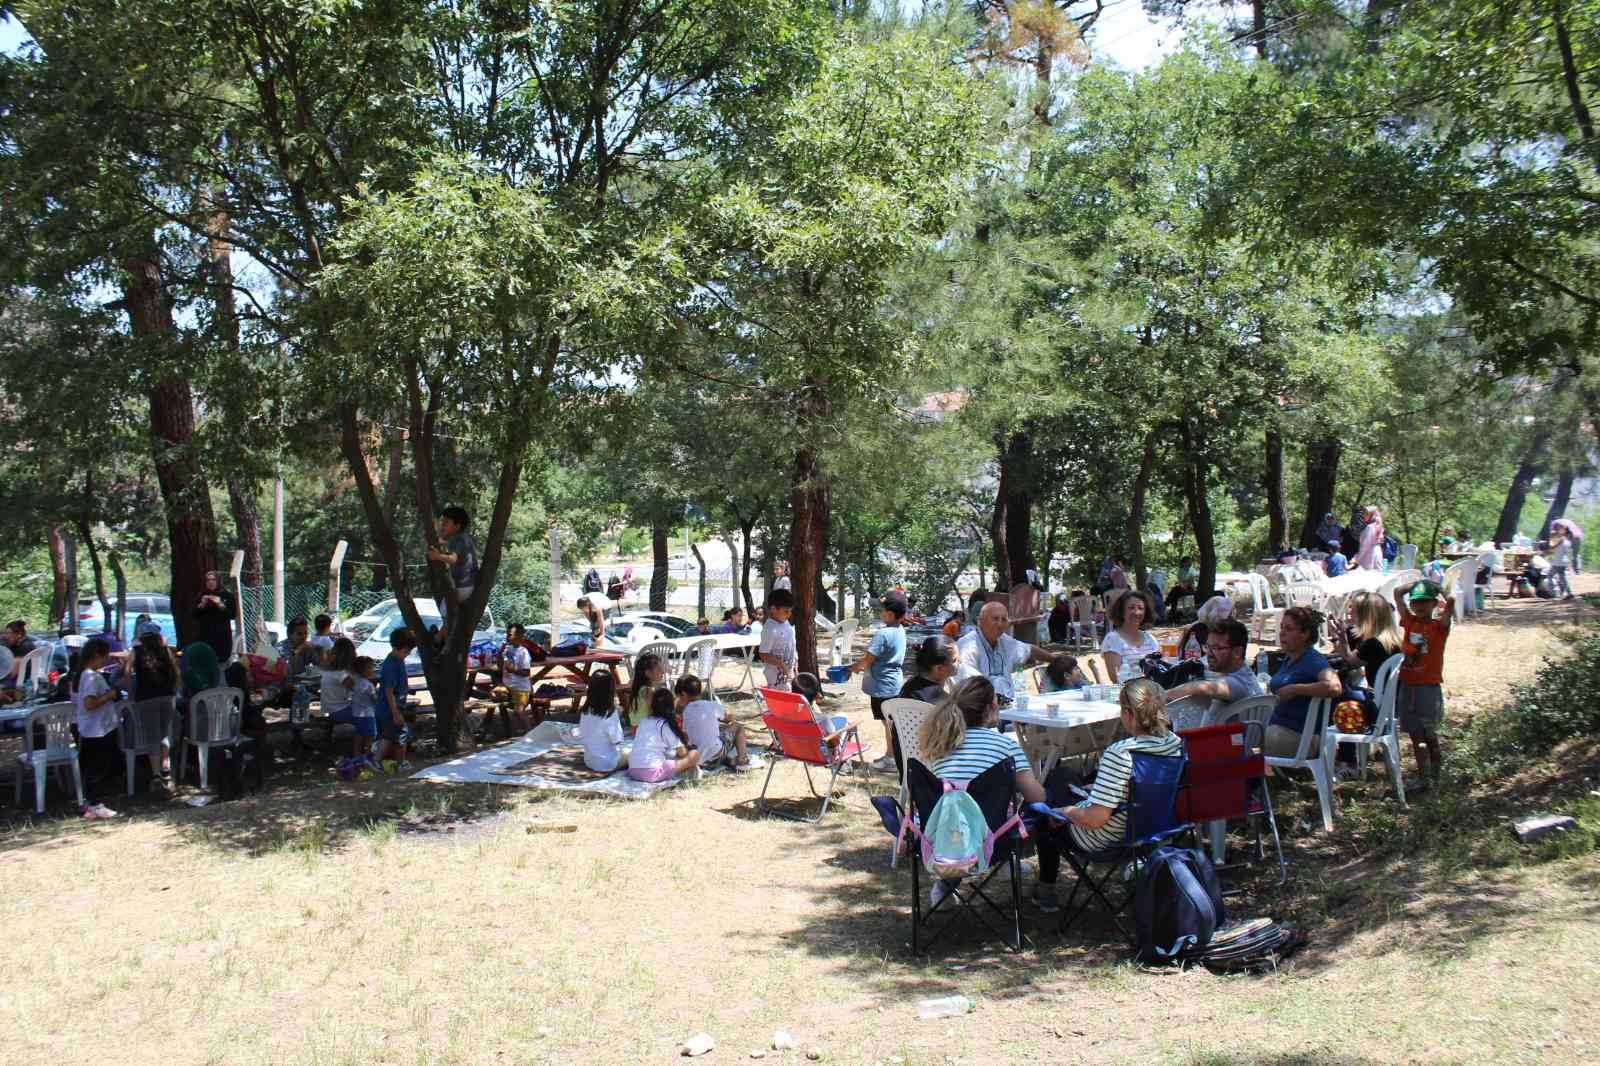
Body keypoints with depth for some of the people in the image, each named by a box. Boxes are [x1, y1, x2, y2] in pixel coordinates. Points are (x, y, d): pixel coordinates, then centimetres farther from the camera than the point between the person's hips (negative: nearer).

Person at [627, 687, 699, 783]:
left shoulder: (644, 722, 17)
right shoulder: (666, 724, -1)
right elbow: (682, 752, 1)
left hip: (633, 771, 7)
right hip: (653, 773, -7)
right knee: (695, 754, -1)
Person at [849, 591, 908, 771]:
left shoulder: (883, 634, -23)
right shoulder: (900, 630, 5)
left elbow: (868, 659, -20)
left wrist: (854, 667, -2)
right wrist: (863, 664, 12)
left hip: (883, 686, -9)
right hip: (895, 683, 9)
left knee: (888, 722, 0)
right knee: (891, 721, 16)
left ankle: (890, 758, 7)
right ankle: (890, 754, 25)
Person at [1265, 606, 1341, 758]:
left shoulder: (1314, 660, -11)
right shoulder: (1289, 660, 14)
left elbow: (1334, 687, -29)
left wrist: (1294, 689, -22)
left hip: (1298, 734, -8)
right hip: (1277, 727, 8)